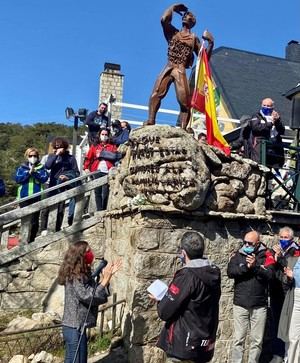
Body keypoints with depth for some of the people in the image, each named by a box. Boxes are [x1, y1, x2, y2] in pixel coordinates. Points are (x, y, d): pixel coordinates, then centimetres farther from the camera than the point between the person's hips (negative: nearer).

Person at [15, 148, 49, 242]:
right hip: (24, 197, 1)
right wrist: (28, 172, -14)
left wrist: (35, 172, -18)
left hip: (36, 196, 0)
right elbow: (17, 178, -5)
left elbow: (44, 178, -7)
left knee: (35, 221, 3)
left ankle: (31, 240, 14)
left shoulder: (41, 167, 6)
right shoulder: (22, 167, 8)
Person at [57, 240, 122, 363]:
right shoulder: (74, 278, -19)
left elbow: (98, 293, 13)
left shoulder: (84, 275, 8)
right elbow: (90, 298, -22)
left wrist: (108, 275, 4)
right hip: (74, 328, -9)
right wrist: (105, 279, -19)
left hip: (79, 327, 9)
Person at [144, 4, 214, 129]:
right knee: (156, 94, -23)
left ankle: (182, 129, -13)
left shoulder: (194, 39, 18)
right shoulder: (173, 32, 19)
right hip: (168, 68, 0)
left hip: (181, 72, 0)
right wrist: (174, 7, 13)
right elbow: (164, 19, -2)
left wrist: (210, 43, 1)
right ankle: (150, 121, -31)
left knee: (185, 103, -12)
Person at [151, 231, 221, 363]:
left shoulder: (186, 276, -21)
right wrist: (169, 296, 19)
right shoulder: (214, 273, 1)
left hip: (184, 347, -7)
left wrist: (161, 300, 3)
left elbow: (164, 312, -18)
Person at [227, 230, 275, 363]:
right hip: (240, 304, 0)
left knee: (257, 340, 9)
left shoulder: (266, 255, 0)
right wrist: (246, 267, -21)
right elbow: (230, 272, -10)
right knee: (238, 338, 5)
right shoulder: (238, 255, 3)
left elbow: (269, 274, -12)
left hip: (259, 305, 0)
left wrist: (255, 266, -24)